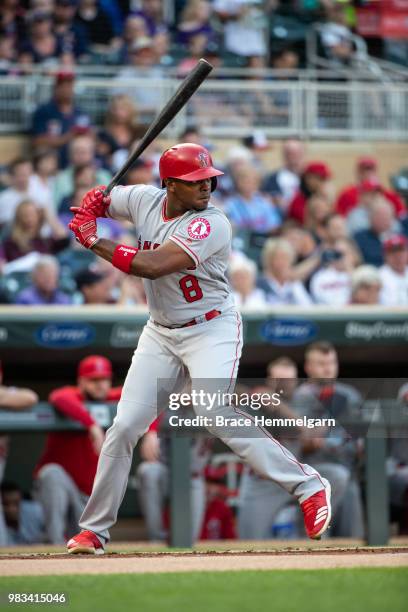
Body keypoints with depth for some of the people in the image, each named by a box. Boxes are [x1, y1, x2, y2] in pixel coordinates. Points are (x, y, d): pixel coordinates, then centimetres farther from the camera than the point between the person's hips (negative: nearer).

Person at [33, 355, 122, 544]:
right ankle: (55, 542, -36)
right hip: (55, 486, -4)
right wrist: (92, 424, -54)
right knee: (52, 472, -37)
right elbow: (61, 399, -41)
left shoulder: (113, 399, -2)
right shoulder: (71, 395, -15)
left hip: (89, 496, 4)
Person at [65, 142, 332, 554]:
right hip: (160, 334, 6)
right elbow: (96, 200, 17)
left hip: (212, 330, -6)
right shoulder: (145, 200, -2)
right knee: (123, 428, 1)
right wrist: (89, 208, -9)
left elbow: (151, 266, -30)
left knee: (212, 412, -27)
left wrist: (94, 243, -21)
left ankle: (308, 487, -22)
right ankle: (94, 530, 13)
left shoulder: (211, 225, -21)